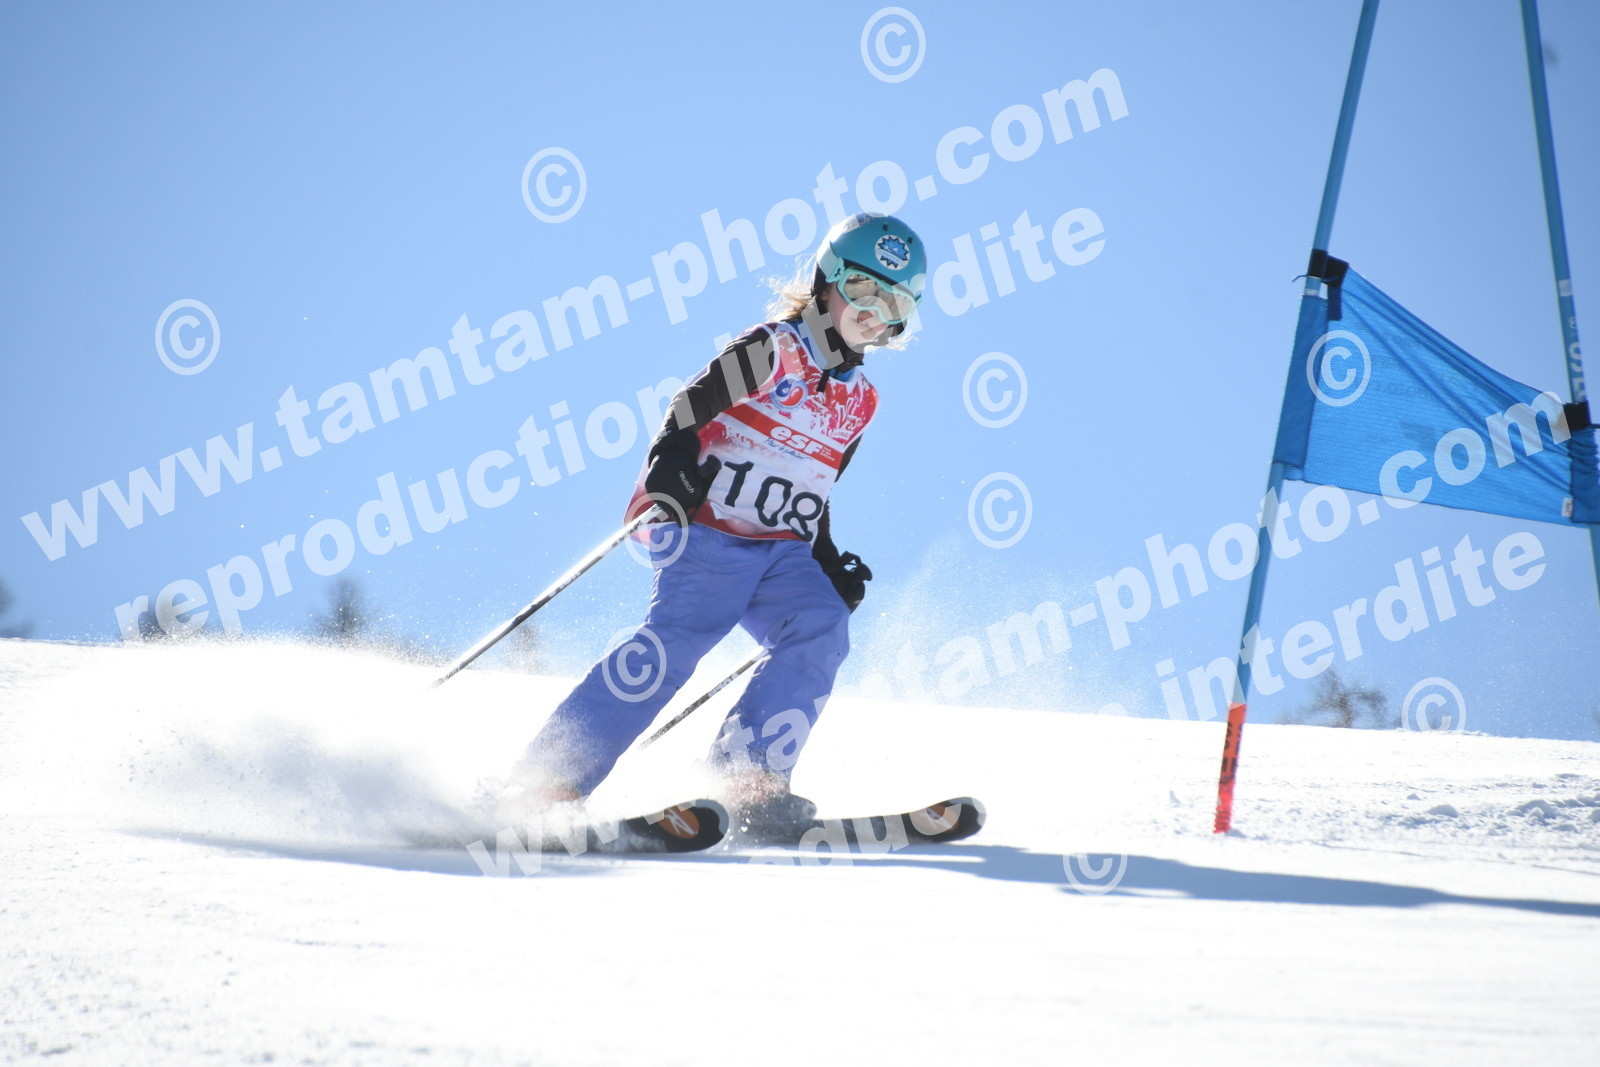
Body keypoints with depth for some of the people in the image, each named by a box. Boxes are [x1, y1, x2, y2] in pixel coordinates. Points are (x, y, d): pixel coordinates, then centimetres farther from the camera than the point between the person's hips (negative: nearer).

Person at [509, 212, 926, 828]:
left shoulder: (858, 400, 20)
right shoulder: (772, 350, 0)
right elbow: (686, 411, -8)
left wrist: (832, 567, 18)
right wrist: (668, 473, -26)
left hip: (783, 550, 7)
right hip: (707, 529, -7)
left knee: (821, 633, -21)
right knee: (677, 636, -26)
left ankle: (750, 779, -27)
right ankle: (549, 781, -27)